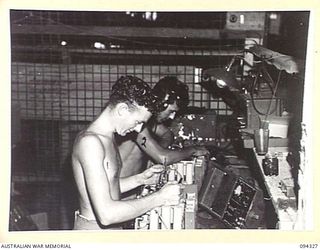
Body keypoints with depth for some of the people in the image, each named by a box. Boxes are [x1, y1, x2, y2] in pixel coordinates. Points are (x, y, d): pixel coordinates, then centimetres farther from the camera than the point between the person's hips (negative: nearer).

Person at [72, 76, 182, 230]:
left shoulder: (107, 138, 6)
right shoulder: (90, 142, -24)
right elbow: (106, 214, -31)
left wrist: (140, 179, 1)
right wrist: (160, 198, -24)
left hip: (111, 228, 9)